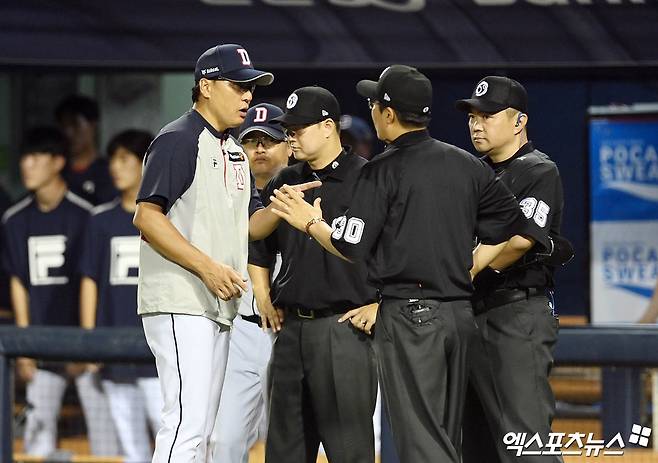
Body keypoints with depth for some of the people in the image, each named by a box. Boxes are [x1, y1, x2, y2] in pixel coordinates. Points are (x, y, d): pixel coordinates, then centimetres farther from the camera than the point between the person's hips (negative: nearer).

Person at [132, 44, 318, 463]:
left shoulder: (235, 152, 19)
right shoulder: (179, 140, -9)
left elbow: (252, 224, 20)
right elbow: (147, 216, -17)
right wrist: (207, 266, -23)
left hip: (219, 305, 10)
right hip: (180, 304, -10)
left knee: (202, 429, 11)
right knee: (188, 422, -17)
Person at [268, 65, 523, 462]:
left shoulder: (384, 170, -8)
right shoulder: (468, 166, 11)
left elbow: (350, 247, -10)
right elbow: (511, 225, 15)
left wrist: (311, 223, 7)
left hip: (408, 314, -7)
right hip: (461, 313, 7)